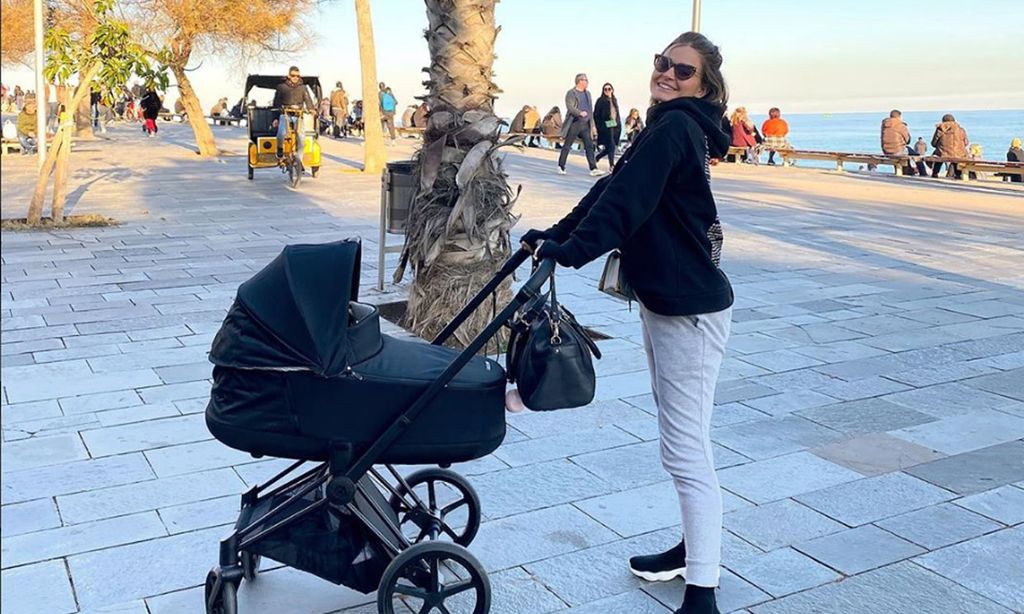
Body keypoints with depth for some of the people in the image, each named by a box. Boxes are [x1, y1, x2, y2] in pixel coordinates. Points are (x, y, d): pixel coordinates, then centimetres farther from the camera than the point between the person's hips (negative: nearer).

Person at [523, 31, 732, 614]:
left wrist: (569, 252, -30)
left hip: (690, 309, -11)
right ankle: (696, 548, 35)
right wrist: (555, 235, 7)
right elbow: (613, 188, 13)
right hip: (667, 300, 11)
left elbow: (626, 200, -26)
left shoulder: (675, 127, -15)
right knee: (682, 436, 20)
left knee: (686, 449, -9)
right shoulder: (671, 128, 16)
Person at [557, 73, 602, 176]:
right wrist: (580, 113, -31)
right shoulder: (571, 93, -4)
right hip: (574, 124, -6)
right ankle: (561, 167, 14)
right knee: (567, 146, 3)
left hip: (585, 125, 6)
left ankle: (593, 169, -6)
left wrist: (592, 124, 15)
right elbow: (569, 107, -16)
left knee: (589, 146, -3)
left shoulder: (587, 94, 17)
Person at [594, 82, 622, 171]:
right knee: (611, 146, -10)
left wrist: (619, 125, 11)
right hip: (606, 126, -7)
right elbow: (596, 115, -6)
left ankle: (596, 158, 27)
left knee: (609, 147, 8)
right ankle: (611, 165, -4)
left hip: (615, 126, 7)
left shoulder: (614, 100, 15)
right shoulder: (601, 101, -4)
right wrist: (599, 127, -13)